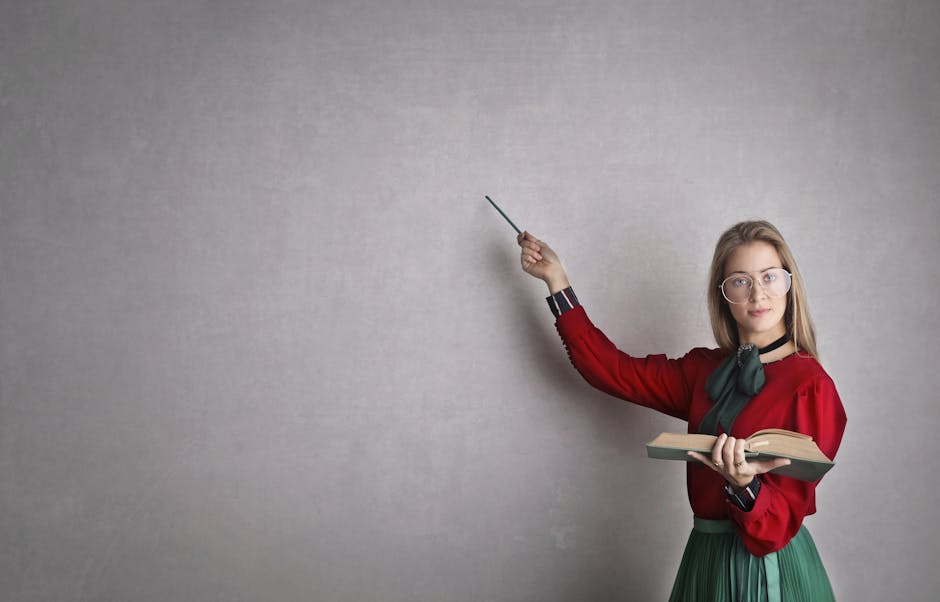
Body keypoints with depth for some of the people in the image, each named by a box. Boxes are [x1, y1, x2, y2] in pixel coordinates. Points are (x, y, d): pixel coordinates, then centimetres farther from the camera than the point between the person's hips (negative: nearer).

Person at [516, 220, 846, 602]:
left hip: (769, 567, -5)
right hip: (706, 556, 5)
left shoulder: (810, 386, -14)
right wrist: (556, 279, 8)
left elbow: (783, 521, -16)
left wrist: (743, 486, -37)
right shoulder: (706, 369, 3)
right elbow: (613, 370, 7)